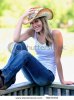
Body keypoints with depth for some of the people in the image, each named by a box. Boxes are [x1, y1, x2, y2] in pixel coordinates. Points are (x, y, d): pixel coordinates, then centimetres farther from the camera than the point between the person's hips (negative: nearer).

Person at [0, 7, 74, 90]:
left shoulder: (55, 34, -11)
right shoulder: (33, 32, 2)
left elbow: (57, 59, -9)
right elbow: (16, 39, -16)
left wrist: (62, 81, -3)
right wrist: (22, 17, -15)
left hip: (47, 76, -5)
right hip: (34, 74, 5)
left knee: (24, 54, -31)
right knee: (20, 45, -20)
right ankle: (9, 79, -29)